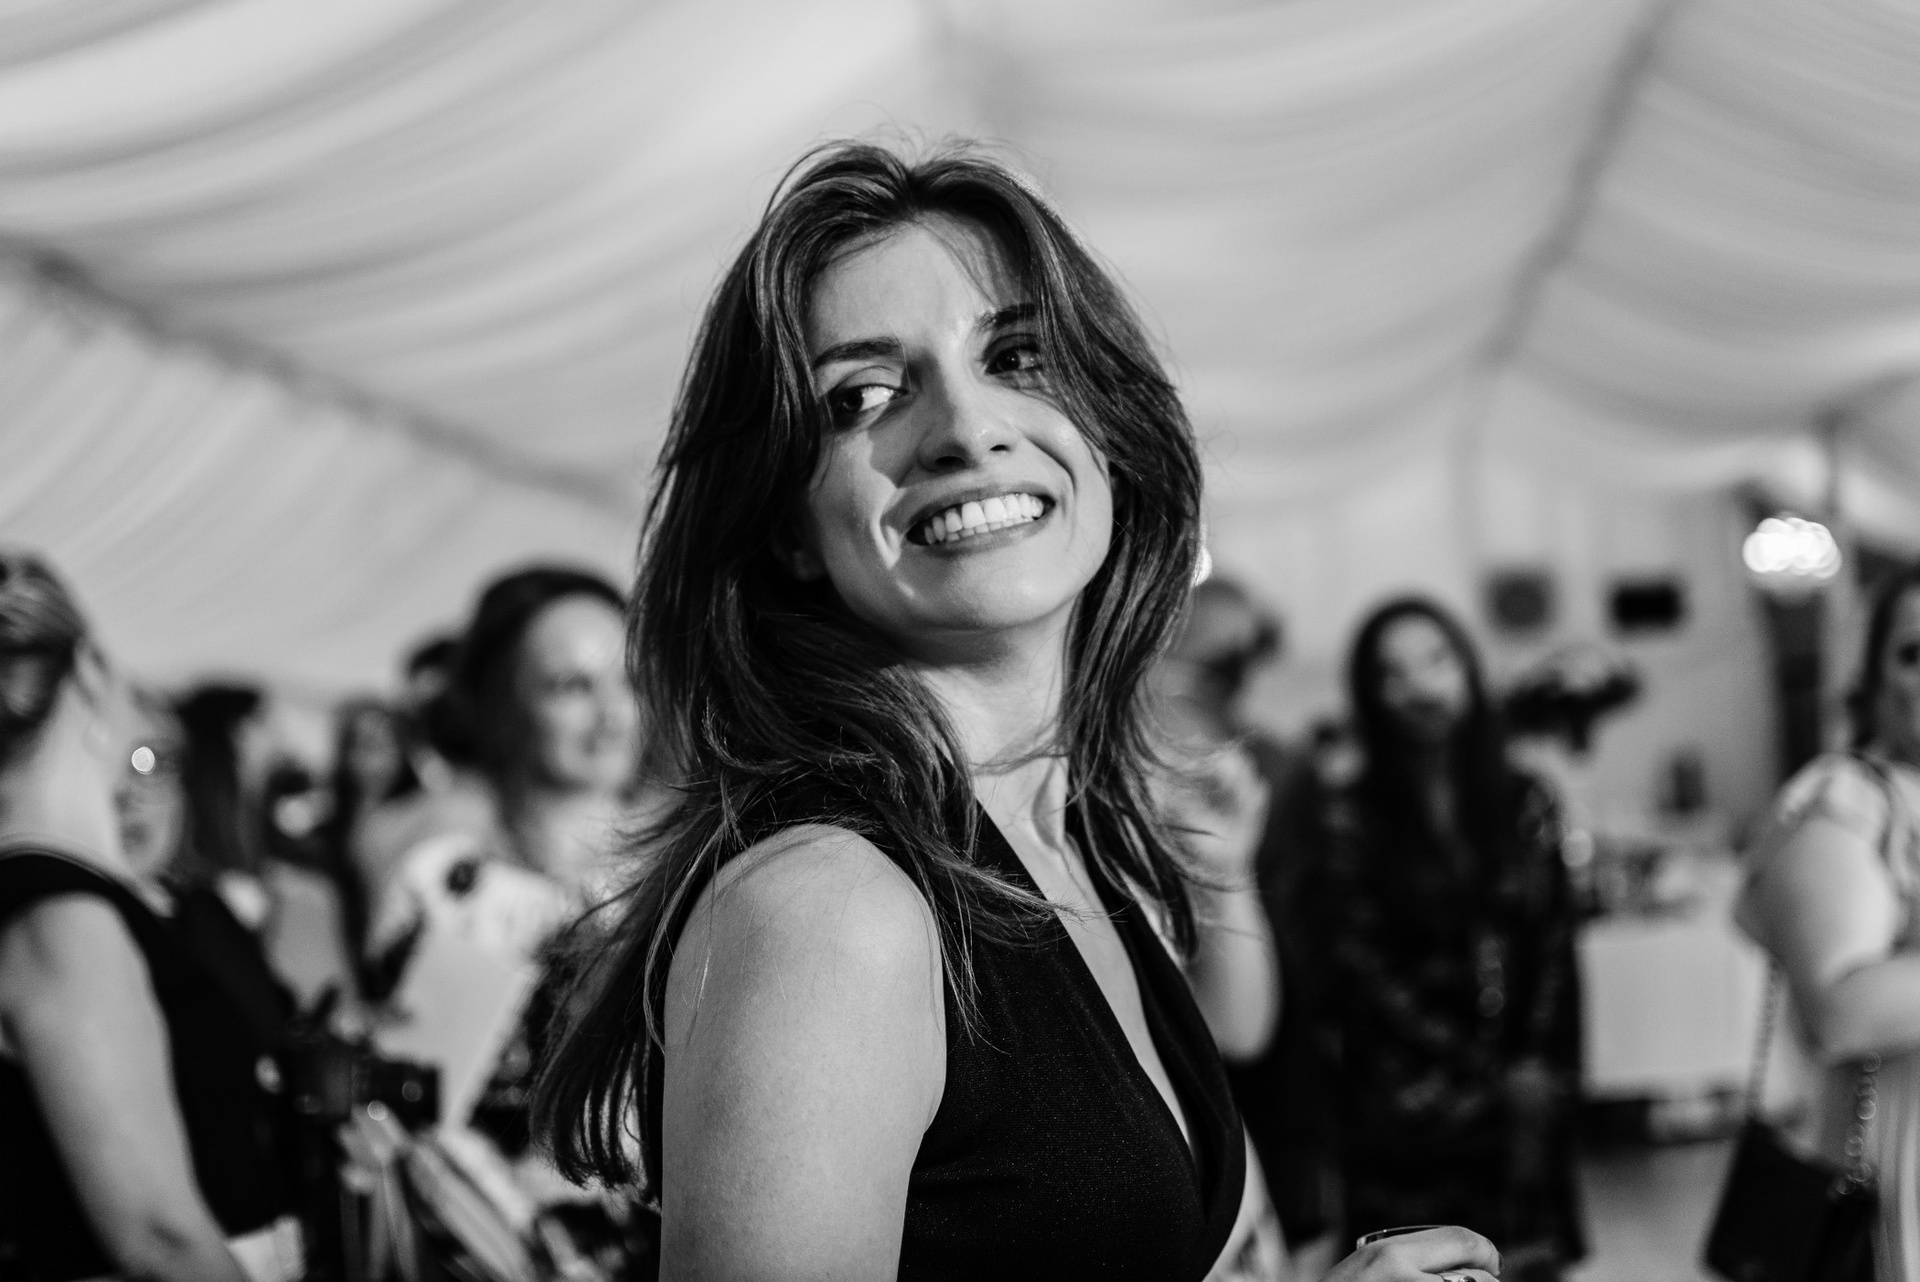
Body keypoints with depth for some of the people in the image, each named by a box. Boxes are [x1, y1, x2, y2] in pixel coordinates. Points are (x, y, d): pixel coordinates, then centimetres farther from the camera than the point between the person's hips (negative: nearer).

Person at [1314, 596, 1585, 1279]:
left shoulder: (1524, 800, 9)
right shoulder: (1350, 818, -2)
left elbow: (1554, 944, 7)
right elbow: (1363, 969, -5)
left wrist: (1541, 1065, -7)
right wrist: (1490, 1075, -7)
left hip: (1527, 1090, 3)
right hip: (1412, 1101, -3)